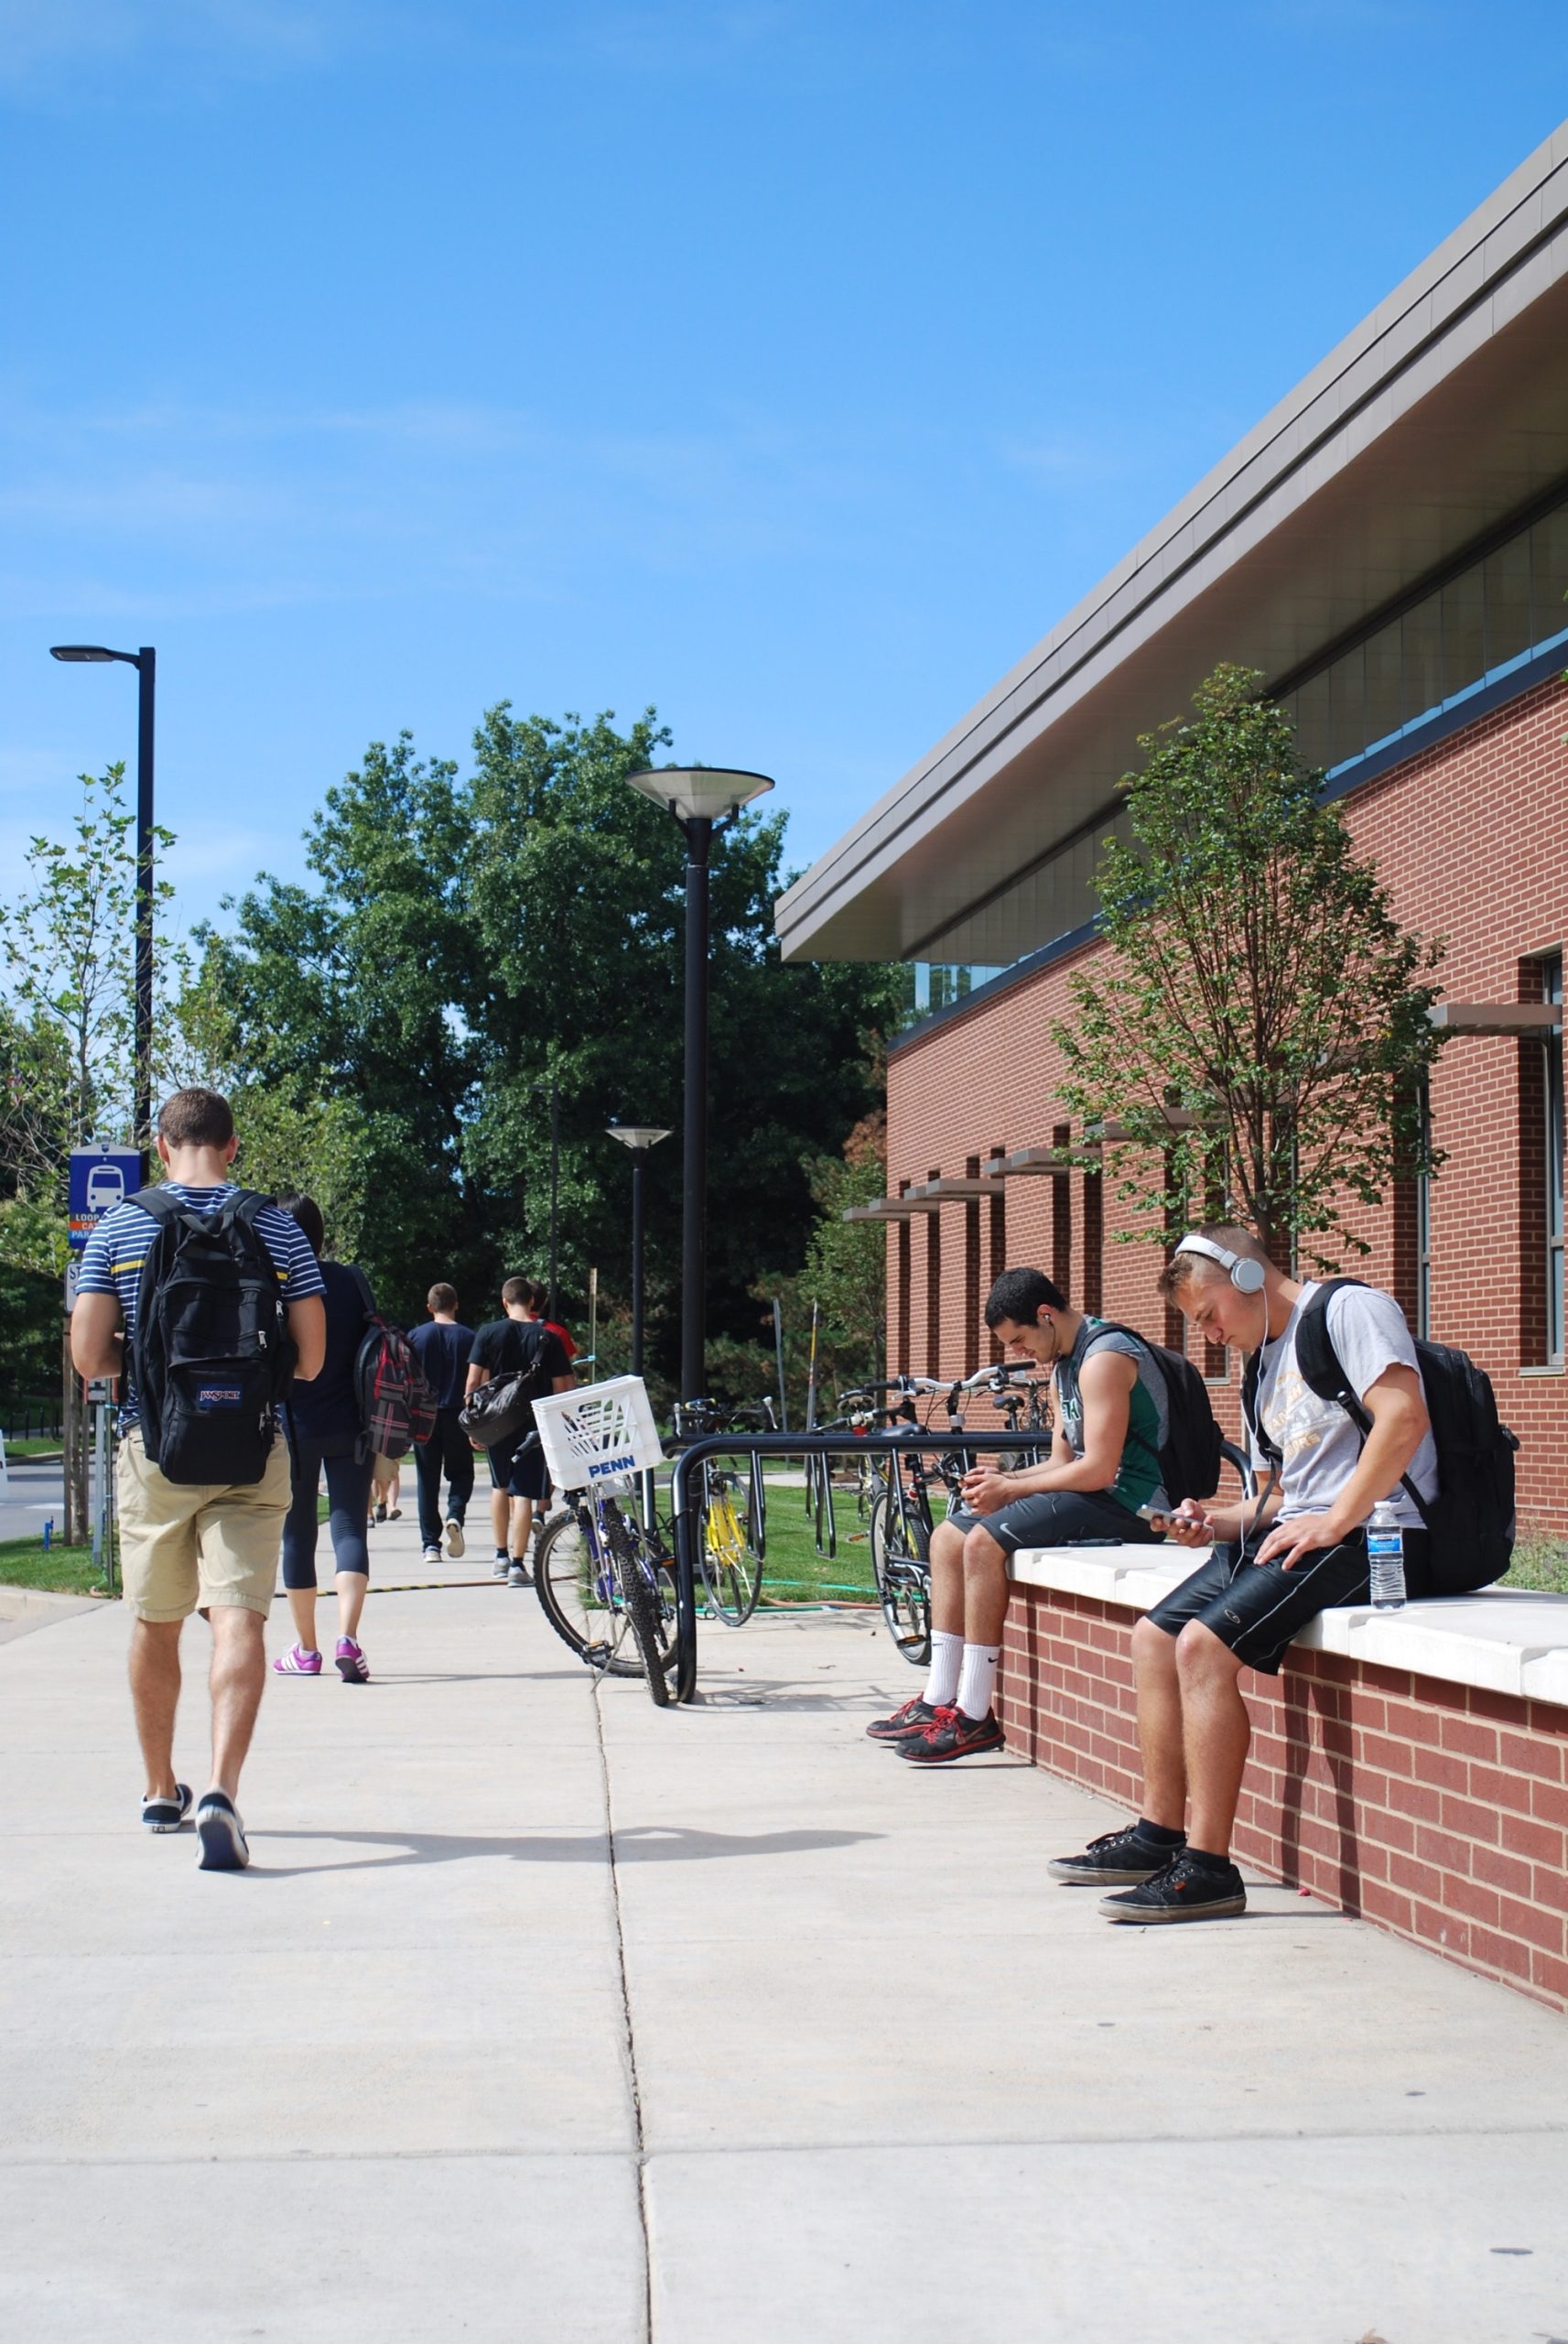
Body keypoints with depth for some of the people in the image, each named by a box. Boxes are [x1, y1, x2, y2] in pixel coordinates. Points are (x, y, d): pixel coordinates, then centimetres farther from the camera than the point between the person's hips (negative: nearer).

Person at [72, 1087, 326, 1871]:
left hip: (152, 1451, 1)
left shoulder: (117, 1229, 0)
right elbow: (311, 1358, 0)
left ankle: (161, 1790, 30)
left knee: (155, 1624, 15)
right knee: (238, 1617, -7)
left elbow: (88, 1356, -5)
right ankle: (221, 1790, -25)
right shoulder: (278, 1229, 1)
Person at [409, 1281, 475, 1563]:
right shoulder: (468, 1337, -1)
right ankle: (455, 1515, -14)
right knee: (461, 1473, 14)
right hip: (457, 1414, 0)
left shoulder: (416, 1337, 0)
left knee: (427, 1479, 7)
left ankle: (430, 1544, 3)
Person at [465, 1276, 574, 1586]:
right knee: (522, 1493, -1)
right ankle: (517, 1564, -6)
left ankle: (501, 1555, 25)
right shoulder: (547, 1338, -5)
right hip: (532, 1425, -2)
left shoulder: (488, 1333, -3)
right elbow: (562, 1387, -6)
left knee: (500, 1486, 20)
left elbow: (473, 1381, -5)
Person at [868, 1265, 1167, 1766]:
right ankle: (938, 1700, 4)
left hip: (1124, 1500, -11)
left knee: (984, 1542, -24)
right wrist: (1002, 1479, -1)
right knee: (947, 1537, 5)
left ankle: (975, 1718, -21)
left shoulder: (1104, 1358, -16)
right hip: (1090, 1491, 11)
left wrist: (1010, 1490, -15)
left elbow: (1099, 1469, -23)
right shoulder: (1063, 1365, 17)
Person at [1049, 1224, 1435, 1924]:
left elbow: (1404, 1415, -21)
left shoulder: (1348, 1309, -6)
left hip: (1372, 1536, -10)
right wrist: (1220, 1523, 7)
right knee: (1154, 1637, 4)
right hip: (1295, 1530, 10)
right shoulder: (1269, 1357, 23)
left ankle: (1207, 1867, -21)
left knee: (1205, 1646, -24)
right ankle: (1159, 1833, 9)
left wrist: (1333, 1524, -21)